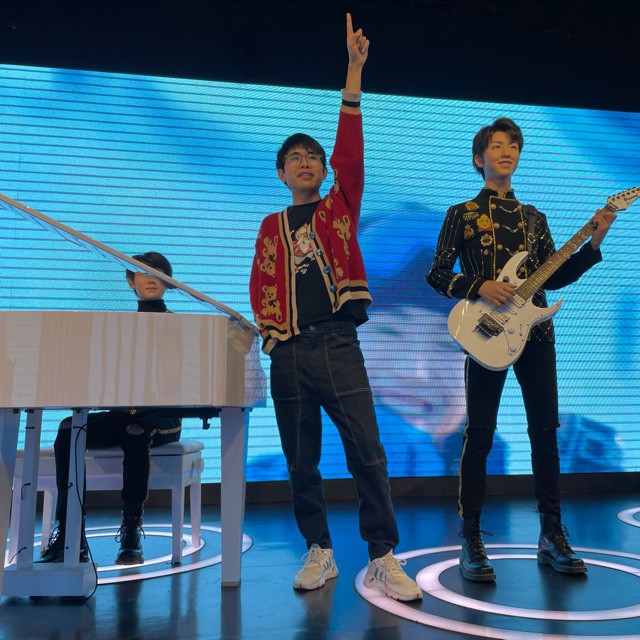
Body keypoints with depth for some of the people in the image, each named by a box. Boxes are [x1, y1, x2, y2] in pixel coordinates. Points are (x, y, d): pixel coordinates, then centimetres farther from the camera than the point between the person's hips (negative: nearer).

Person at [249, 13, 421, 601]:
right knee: (301, 461, 7)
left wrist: (354, 71, -8)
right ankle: (320, 552, 20)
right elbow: (260, 285, 16)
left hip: (338, 345, -2)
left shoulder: (340, 207, 11)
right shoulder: (272, 226, 16)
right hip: (288, 354, 3)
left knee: (367, 454, -6)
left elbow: (351, 151, -2)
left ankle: (383, 557, 4)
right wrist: (269, 329, -1)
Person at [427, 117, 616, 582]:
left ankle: (552, 535, 18)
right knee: (480, 435, -3)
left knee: (545, 430, 5)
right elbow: (437, 274, 0)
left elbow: (554, 278, 14)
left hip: (536, 333, 5)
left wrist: (594, 243, 3)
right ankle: (472, 541, 7)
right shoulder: (461, 213, 5)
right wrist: (479, 288, -15)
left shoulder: (533, 217, 18)